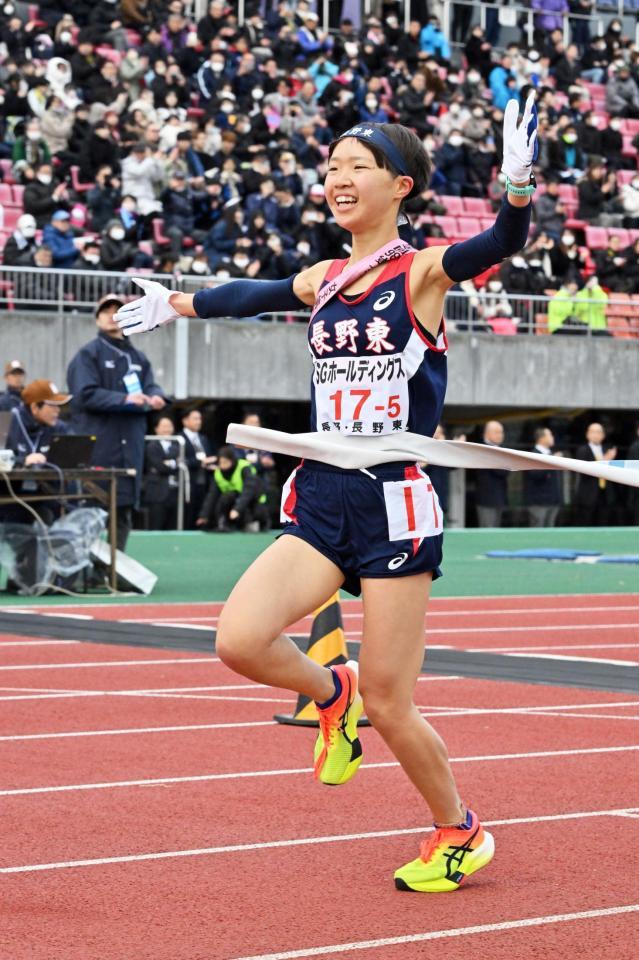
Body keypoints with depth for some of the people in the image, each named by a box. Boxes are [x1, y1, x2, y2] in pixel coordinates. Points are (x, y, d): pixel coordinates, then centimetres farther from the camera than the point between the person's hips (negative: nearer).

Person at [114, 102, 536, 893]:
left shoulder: (422, 271, -5)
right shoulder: (321, 282, 10)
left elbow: (502, 243, -24)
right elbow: (248, 297, 30)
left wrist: (516, 182, -42)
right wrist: (175, 304, 42)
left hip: (395, 503, -5)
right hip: (320, 501, 5)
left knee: (387, 706, -1)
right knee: (240, 641, -17)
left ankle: (460, 832, 24)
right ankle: (332, 695, 16)